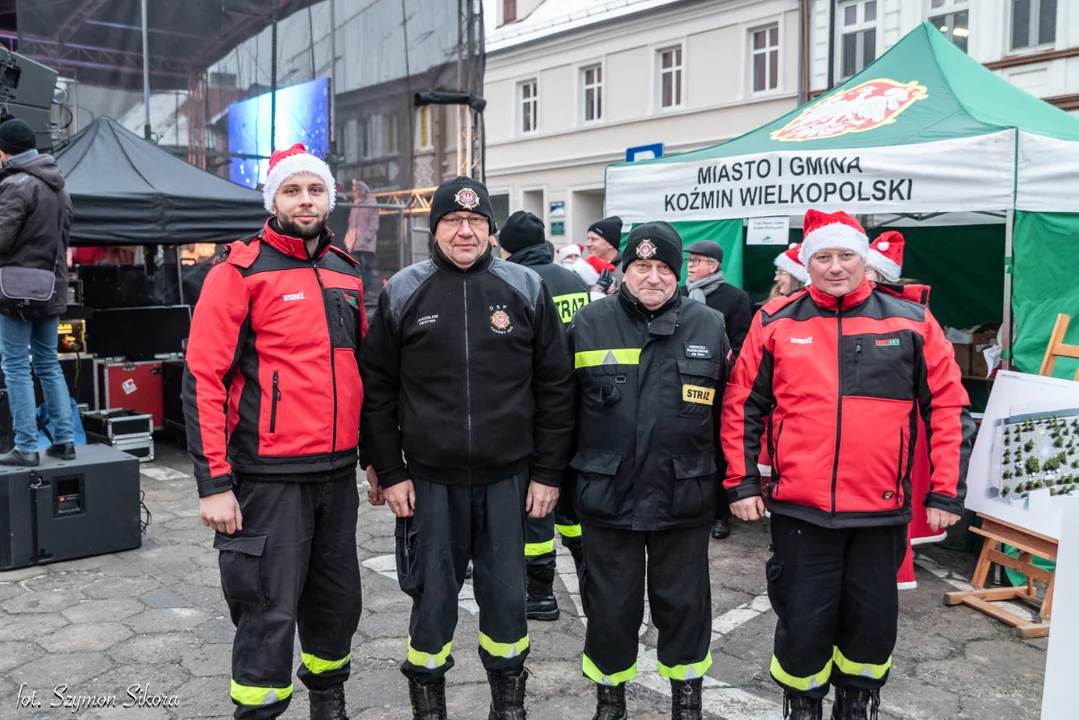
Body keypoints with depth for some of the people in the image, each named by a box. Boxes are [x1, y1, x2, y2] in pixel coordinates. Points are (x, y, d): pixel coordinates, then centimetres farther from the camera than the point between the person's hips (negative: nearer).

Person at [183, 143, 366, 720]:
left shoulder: (346, 273, 11)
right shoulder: (240, 273, -7)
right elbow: (203, 380, -11)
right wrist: (214, 484, -15)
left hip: (338, 471, 6)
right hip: (270, 477, -6)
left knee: (337, 598, 17)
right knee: (271, 611, 1)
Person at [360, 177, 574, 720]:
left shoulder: (527, 289, 1)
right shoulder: (402, 293, 1)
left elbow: (555, 387, 3)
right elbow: (377, 389, 3)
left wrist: (548, 472, 0)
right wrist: (388, 471, -1)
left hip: (508, 479, 0)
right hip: (429, 480, 0)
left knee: (506, 597, 10)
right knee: (432, 599, 9)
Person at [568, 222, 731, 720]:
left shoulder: (710, 327, 2)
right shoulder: (590, 324, 0)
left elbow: (727, 414, 6)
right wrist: (565, 479, 4)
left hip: (684, 499, 0)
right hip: (606, 495, 0)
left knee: (684, 602, 14)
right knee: (610, 603, 13)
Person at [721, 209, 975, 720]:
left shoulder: (912, 323, 0)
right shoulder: (776, 322, 0)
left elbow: (948, 410, 3)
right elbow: (741, 405, 4)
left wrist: (946, 492, 0)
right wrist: (741, 482, 1)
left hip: (881, 511, 1)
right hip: (798, 510, 0)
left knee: (872, 621, 14)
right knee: (803, 621, 9)